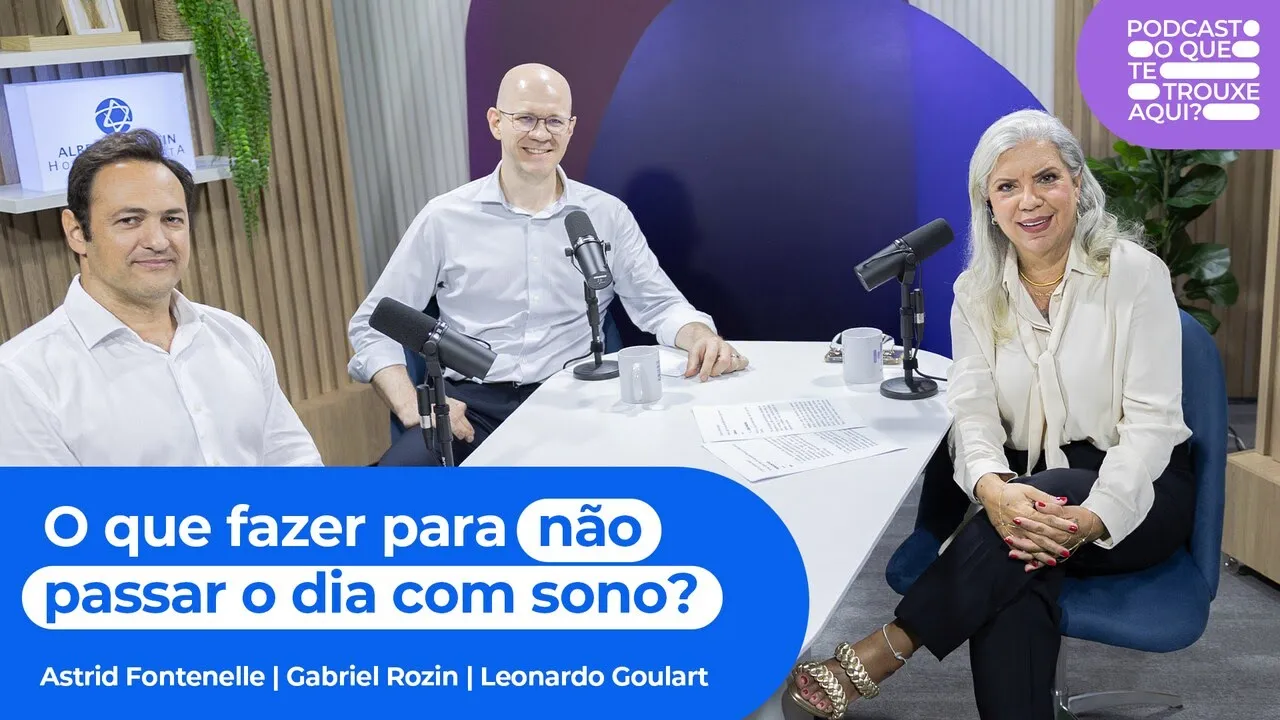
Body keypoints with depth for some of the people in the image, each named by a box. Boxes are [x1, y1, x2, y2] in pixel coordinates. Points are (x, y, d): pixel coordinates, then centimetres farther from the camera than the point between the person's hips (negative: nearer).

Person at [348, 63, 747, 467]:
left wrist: (701, 338, -16)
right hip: (471, 403, -1)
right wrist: (412, 407, -11)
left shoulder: (608, 215, 8)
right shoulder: (445, 218, 4)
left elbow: (659, 304, 9)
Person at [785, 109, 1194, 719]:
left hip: (1136, 490, -2)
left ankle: (882, 653, -29)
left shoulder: (1134, 273, -8)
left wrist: (1092, 516, -29)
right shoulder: (976, 292, 3)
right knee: (1017, 580, -33)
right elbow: (973, 409, -8)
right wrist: (992, 487, -31)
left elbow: (1151, 419, -12)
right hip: (1027, 482, 2)